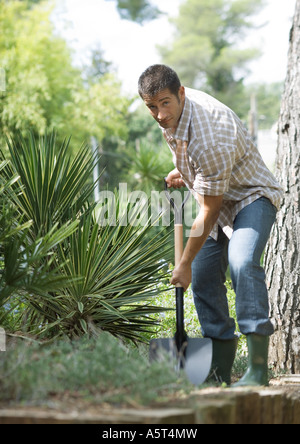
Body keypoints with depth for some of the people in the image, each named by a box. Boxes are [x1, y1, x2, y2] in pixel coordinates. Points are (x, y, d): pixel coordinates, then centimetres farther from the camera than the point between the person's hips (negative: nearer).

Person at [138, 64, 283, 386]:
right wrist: (183, 172, 6)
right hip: (218, 200, 9)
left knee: (242, 263, -33)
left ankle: (258, 366, -32)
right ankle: (221, 369, 10)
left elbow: (209, 211, -28)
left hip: (251, 197, -9)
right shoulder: (173, 107, -10)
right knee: (203, 276, 3)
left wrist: (185, 264, -20)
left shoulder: (210, 140, -37)